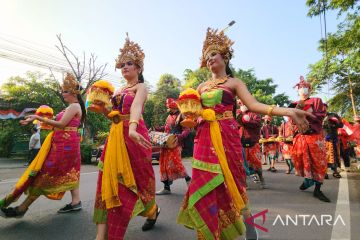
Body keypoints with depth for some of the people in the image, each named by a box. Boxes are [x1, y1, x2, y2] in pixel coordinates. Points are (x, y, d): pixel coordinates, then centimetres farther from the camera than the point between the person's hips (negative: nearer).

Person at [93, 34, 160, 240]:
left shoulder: (141, 86, -3)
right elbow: (114, 115, 19)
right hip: (116, 136, 7)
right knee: (110, 179, 1)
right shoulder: (120, 90, 20)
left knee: (136, 178, 4)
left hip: (132, 135, -7)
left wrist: (132, 129, -42)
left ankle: (153, 211, 35)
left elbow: (136, 107, -26)